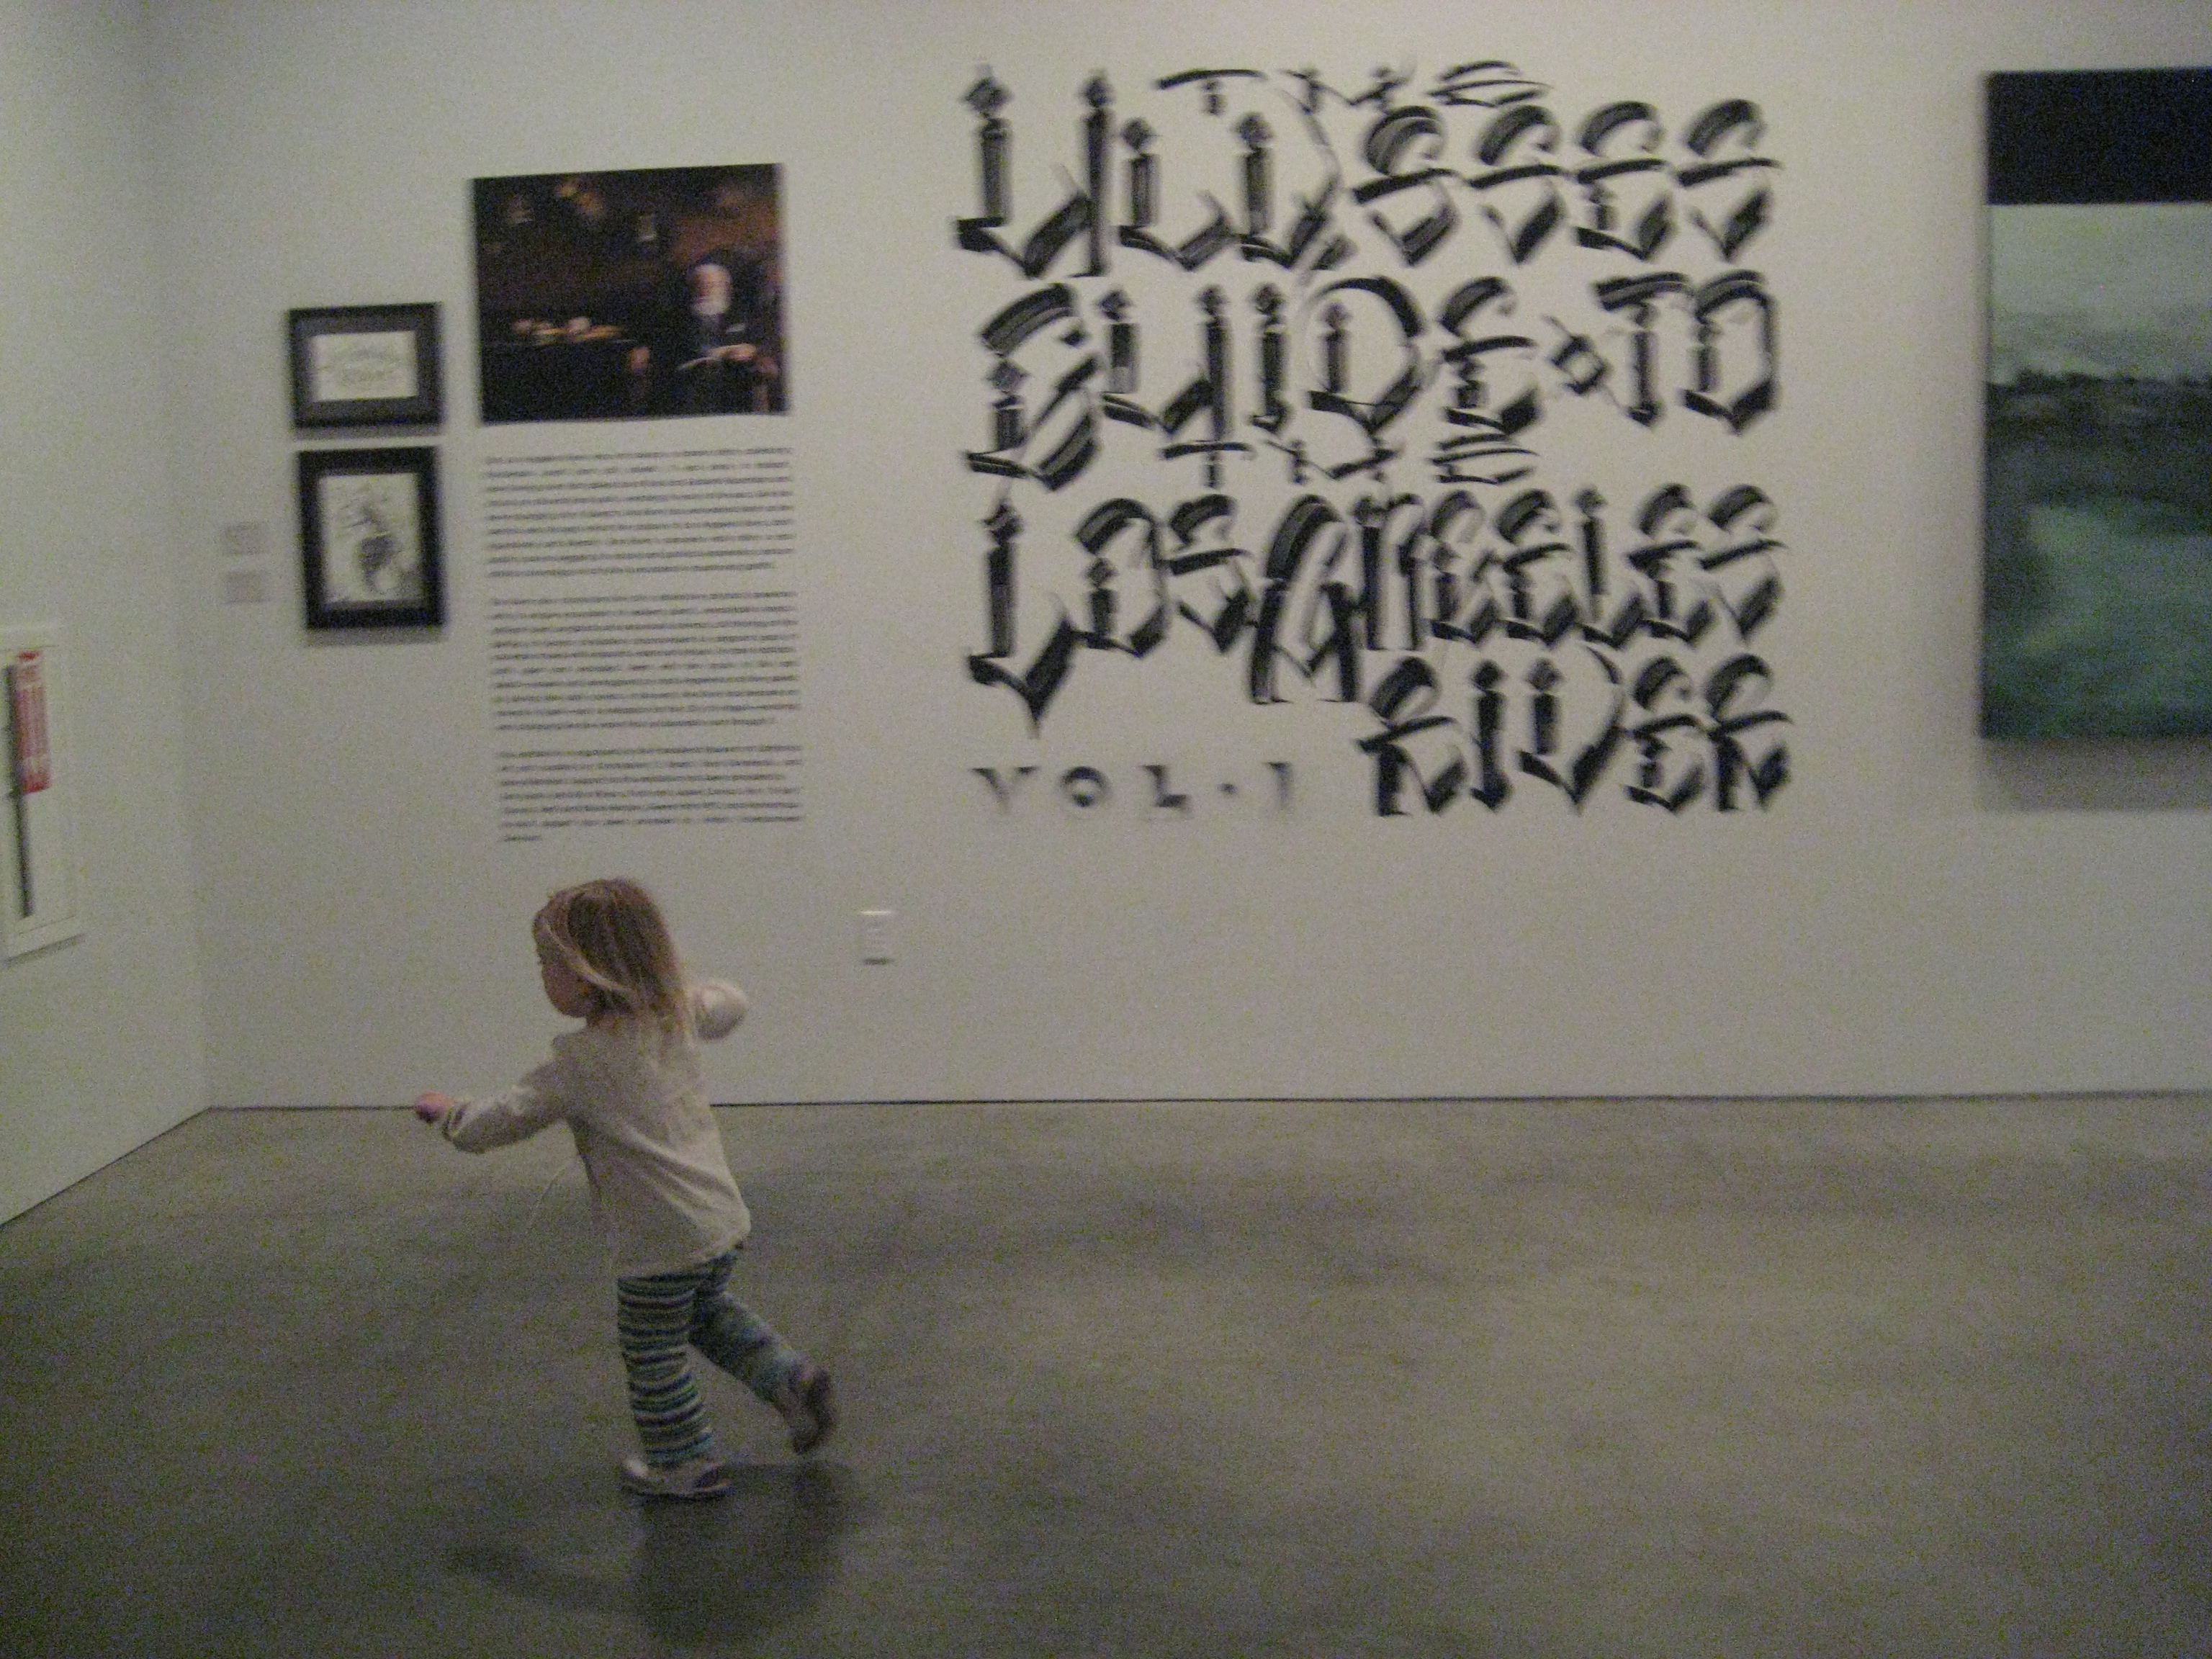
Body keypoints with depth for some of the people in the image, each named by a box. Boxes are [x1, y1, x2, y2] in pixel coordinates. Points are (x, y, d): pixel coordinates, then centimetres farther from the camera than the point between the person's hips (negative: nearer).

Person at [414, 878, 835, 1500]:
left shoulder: (580, 1062, -18)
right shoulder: (677, 1015, 1)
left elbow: (502, 1120, -12)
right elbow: (729, 1003, 22)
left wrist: (449, 1112, 6)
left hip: (660, 1240, -7)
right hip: (720, 1216, 8)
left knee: (654, 1353, 12)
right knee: (710, 1313, 30)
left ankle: (687, 1464, 24)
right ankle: (790, 1377, 21)